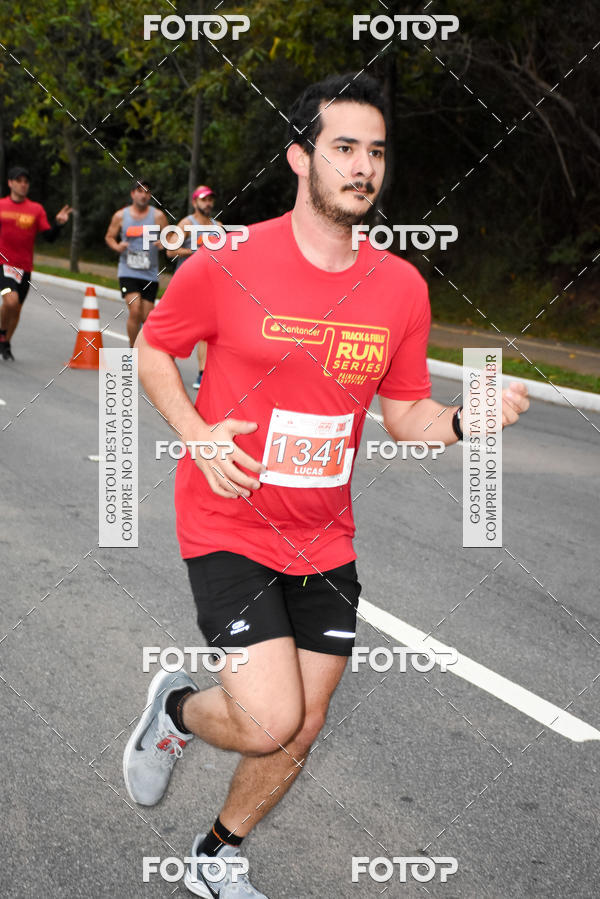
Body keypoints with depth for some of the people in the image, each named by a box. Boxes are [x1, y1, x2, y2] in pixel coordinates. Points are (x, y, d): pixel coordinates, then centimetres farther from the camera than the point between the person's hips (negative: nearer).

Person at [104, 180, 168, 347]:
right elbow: (109, 237, 14)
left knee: (146, 316, 2)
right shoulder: (121, 216, 3)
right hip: (128, 272, -1)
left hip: (150, 273, 1)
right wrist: (117, 247, -8)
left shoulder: (157, 216, 1)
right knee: (135, 311, -18)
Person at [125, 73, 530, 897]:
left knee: (301, 731, 12)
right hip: (229, 527, -5)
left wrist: (465, 421, -14)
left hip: (325, 539, 5)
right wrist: (197, 436, -13)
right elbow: (152, 349, 3)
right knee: (270, 722, -16)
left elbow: (405, 411, 7)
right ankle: (177, 708, 20)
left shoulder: (402, 287, -2)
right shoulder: (225, 266, -13)